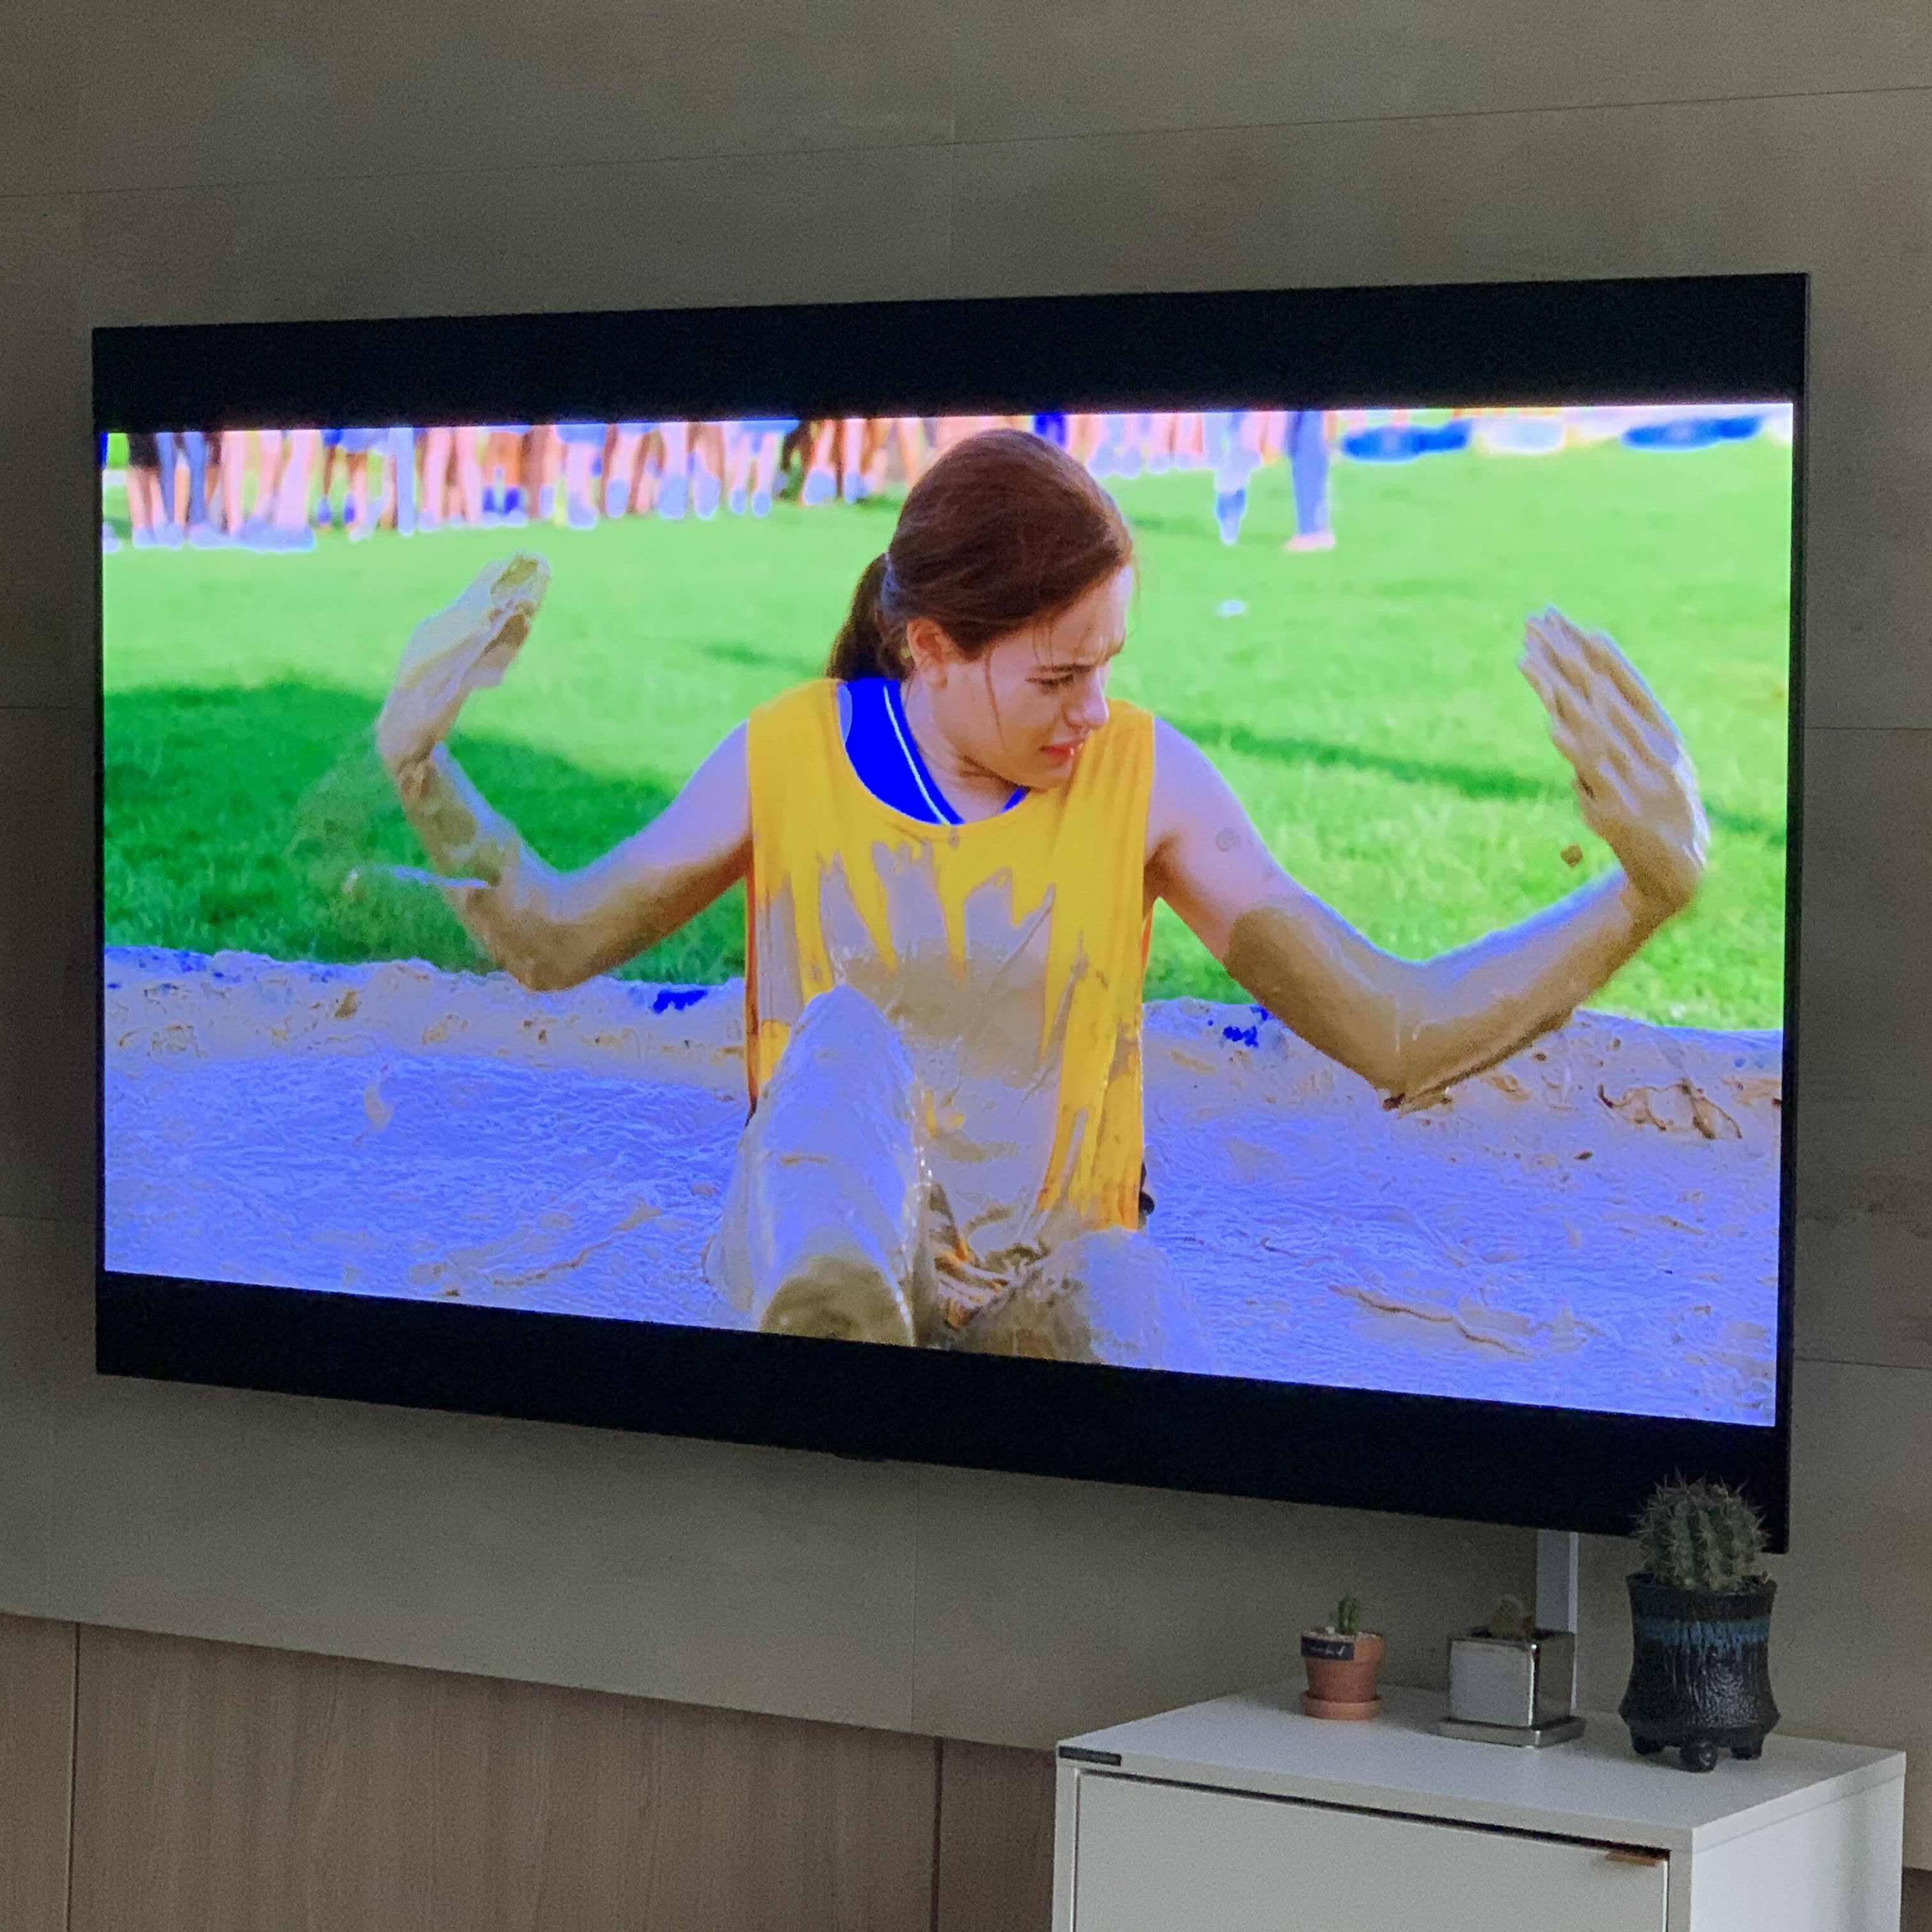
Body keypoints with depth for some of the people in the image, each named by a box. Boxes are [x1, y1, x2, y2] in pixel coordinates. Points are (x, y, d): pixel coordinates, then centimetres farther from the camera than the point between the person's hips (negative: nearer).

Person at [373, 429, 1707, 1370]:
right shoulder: (790, 757, -1)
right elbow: (553, 940, 12)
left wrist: (1641, 893, -21)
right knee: (847, 1033, -37)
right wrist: (424, 776, -6)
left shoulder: (1145, 777, -5)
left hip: (1050, 1278, 0)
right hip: (827, 1251, 1)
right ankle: (832, 1347, -64)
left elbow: (1400, 1036, -7)